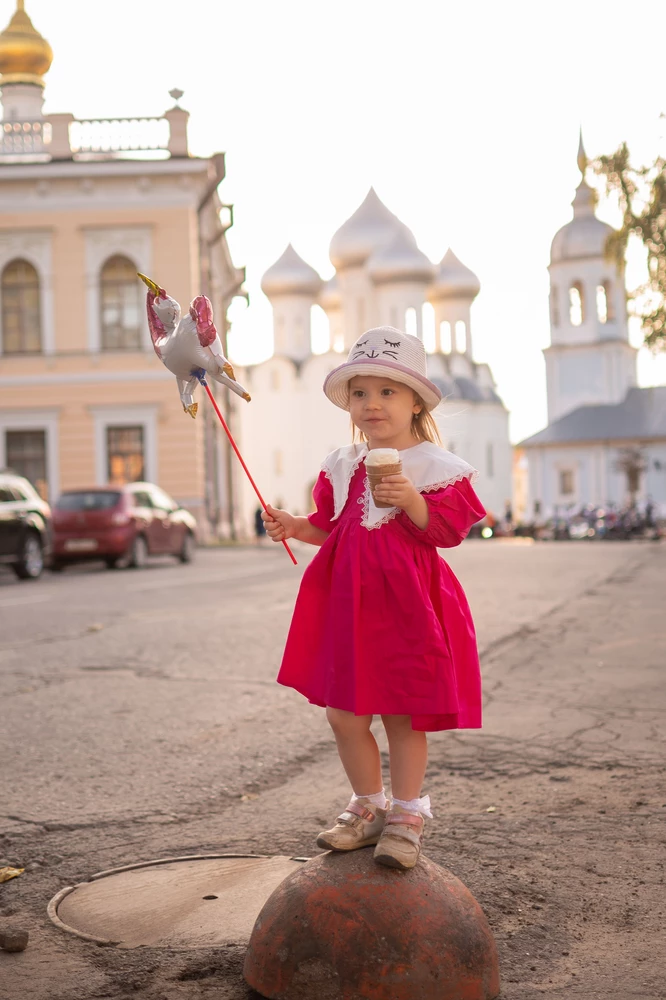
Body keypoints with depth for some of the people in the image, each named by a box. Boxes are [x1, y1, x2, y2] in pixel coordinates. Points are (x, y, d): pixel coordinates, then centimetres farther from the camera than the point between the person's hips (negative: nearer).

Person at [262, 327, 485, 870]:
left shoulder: (435, 467, -4)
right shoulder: (342, 466, 11)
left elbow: (449, 528, -11)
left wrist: (411, 500, -25)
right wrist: (295, 527, 1)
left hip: (407, 606, -5)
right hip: (347, 605, 5)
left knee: (404, 715, 4)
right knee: (344, 714, 8)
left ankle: (407, 815, 21)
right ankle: (368, 806, 27)